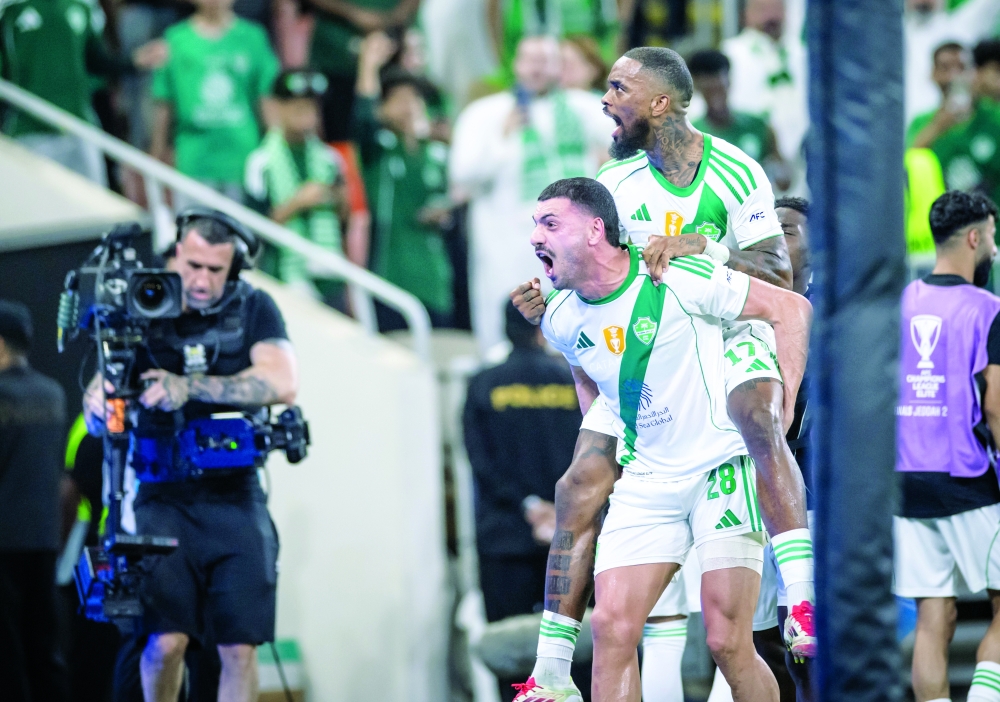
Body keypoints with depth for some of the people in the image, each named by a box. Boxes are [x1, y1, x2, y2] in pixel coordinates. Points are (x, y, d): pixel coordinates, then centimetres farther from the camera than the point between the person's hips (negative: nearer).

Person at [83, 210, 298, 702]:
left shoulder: (253, 309, 2)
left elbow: (282, 384, -15)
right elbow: (94, 415, 1)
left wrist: (189, 387, -25)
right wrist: (100, 406, -25)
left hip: (235, 499, 1)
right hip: (165, 497, -1)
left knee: (240, 648, -4)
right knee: (165, 642, -13)